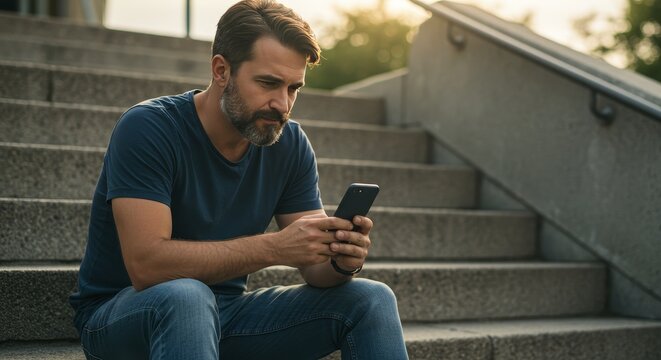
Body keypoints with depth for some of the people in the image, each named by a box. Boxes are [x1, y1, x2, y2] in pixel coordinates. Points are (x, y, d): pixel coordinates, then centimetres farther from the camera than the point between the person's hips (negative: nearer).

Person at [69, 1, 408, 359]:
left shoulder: (291, 144, -4)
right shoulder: (146, 129, -20)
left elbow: (316, 268, -2)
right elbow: (146, 264, -29)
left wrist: (341, 260, -27)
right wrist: (274, 247, -35)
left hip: (223, 314, 5)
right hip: (120, 315, -4)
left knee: (371, 300, -10)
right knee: (186, 297, -39)